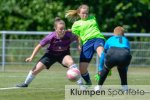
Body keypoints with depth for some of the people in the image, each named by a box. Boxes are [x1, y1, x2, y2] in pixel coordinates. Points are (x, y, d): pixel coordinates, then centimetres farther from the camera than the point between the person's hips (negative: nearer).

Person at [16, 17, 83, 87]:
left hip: (63, 54, -1)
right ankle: (26, 83, 28)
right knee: (37, 69, -1)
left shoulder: (68, 35, -29)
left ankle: (80, 83, -26)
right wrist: (32, 57, -18)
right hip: (51, 54, 1)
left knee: (70, 62, -34)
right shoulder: (51, 37, -30)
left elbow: (77, 39, -6)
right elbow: (39, 46, -16)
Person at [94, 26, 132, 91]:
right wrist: (126, 71, 55)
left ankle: (99, 86, 31)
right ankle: (124, 86, 28)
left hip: (112, 54, -1)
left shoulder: (110, 39, 36)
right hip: (124, 56, 1)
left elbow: (103, 55, 43)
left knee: (106, 68, 30)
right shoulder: (126, 40, 38)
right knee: (122, 68, 35)